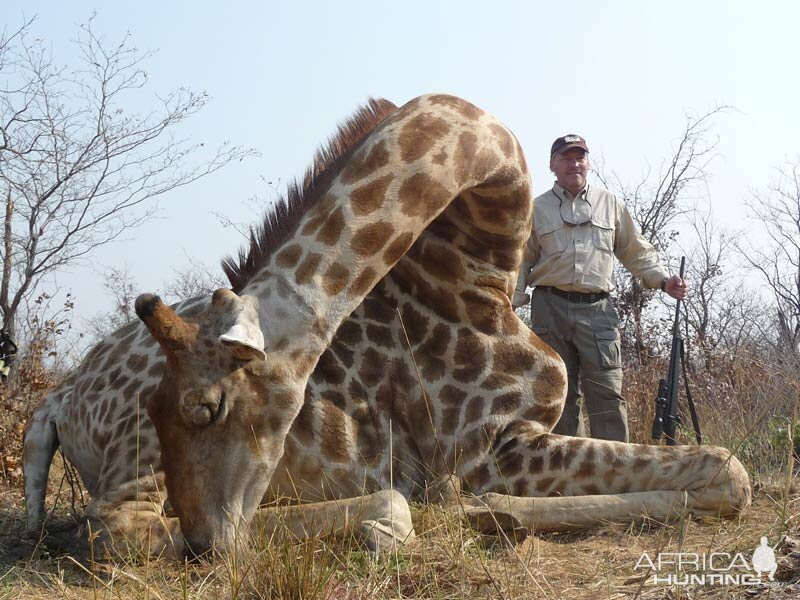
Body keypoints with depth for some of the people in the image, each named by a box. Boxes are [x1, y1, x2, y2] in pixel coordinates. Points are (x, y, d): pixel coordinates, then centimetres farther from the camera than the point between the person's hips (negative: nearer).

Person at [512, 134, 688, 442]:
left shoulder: (610, 204, 15)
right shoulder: (537, 209, 12)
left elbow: (636, 252, 18)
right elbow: (522, 261, 11)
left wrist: (662, 280, 3)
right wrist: (510, 305, 1)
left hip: (597, 308, 0)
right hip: (550, 308, 0)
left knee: (607, 391, -9)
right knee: (559, 394, 2)